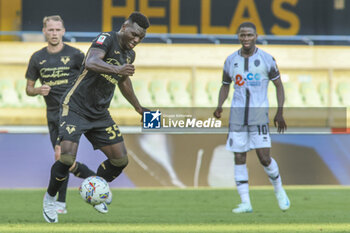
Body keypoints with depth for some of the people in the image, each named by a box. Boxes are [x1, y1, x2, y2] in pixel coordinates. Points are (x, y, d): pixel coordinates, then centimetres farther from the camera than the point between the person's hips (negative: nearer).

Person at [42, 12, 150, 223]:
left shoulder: (129, 54, 9)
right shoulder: (107, 39, -16)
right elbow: (91, 63, -36)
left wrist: (139, 108, 37)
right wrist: (117, 69, -52)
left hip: (100, 114, 8)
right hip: (76, 108, -8)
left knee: (121, 159, 3)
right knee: (68, 158, -20)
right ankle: (50, 199, 5)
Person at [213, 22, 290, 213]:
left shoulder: (266, 59, -1)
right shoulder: (231, 61, 7)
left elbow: (278, 85, 4)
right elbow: (225, 85, 19)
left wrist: (279, 113, -4)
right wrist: (219, 105, 1)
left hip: (259, 114, -3)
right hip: (237, 115, 3)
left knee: (264, 157, -9)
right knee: (239, 158, -1)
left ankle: (279, 190, 17)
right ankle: (245, 203, 3)